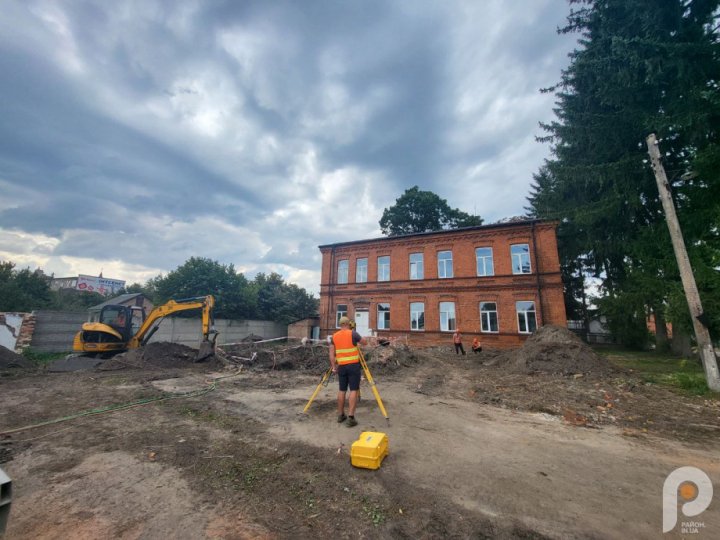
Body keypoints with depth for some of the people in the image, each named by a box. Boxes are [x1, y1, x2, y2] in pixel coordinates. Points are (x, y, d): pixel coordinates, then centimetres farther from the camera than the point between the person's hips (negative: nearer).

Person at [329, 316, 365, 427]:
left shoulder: (334, 336, 5)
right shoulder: (353, 333, -7)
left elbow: (331, 354, 4)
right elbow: (364, 342, 6)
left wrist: (334, 367, 8)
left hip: (341, 366, 4)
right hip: (354, 365, -4)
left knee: (342, 390, 14)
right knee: (353, 390, -1)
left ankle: (340, 415, 22)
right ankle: (350, 417, -4)